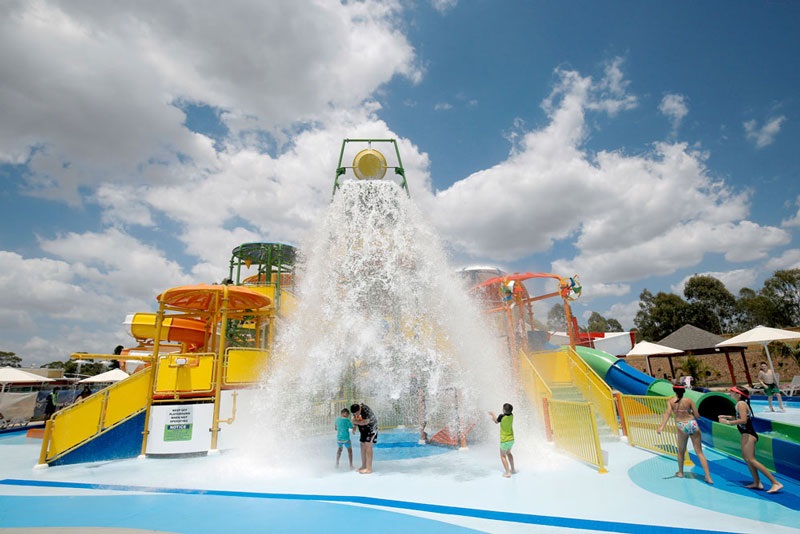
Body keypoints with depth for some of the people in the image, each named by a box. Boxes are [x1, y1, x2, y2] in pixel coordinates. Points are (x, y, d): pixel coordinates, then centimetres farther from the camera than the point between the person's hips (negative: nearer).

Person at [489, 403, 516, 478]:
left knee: (503, 456, 9)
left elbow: (496, 422, -3)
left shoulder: (502, 416, -22)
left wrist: (493, 414, 13)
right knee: (508, 453, 27)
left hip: (504, 440, -6)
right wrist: (494, 416, 15)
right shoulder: (511, 416, -6)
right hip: (511, 439, 6)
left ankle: (508, 472, 4)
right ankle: (513, 469, 33)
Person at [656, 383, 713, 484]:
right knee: (699, 452, 6)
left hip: (682, 427, 0)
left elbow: (668, 413, -16)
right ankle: (708, 477, 1)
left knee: (681, 451, 19)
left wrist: (662, 427, -21)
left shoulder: (671, 401, -2)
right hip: (693, 425, 0)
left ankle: (680, 472, 32)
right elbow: (697, 415, -2)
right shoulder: (689, 401, -1)